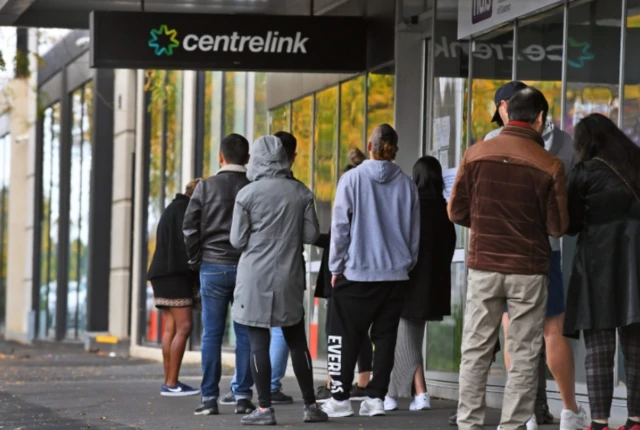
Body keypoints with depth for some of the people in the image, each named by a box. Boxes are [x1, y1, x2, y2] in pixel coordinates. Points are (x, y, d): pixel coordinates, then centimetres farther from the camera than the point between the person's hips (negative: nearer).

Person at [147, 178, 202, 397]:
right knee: (183, 327, -11)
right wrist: (197, 276, -11)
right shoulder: (184, 209, -6)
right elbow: (187, 243, -15)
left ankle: (169, 383, 2)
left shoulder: (172, 209, 23)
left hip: (163, 274, 10)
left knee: (171, 328, 6)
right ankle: (171, 384, -15)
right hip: (175, 275, -10)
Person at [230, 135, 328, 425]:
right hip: (289, 278, 3)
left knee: (259, 344, 0)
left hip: (256, 278, -3)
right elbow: (311, 235, 2)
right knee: (297, 342, 12)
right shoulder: (301, 193, 1)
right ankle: (310, 405, 14)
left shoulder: (247, 194, -8)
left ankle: (264, 408, -2)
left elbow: (237, 241, -6)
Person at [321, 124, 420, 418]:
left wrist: (336, 266, 3)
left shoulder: (352, 179, -7)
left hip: (357, 272, -3)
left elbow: (340, 227, -6)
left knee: (345, 337, 4)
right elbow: (415, 232, 8)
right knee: (385, 337, 8)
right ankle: (375, 397, 6)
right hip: (396, 273, 3)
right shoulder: (406, 185, 2)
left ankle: (340, 398, 1)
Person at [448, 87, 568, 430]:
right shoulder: (549, 165, -10)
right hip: (528, 270, -2)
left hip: (483, 266, 2)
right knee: (523, 356, 6)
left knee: (476, 350, 10)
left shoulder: (476, 154, -5)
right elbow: (557, 227, -5)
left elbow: (456, 212, 0)